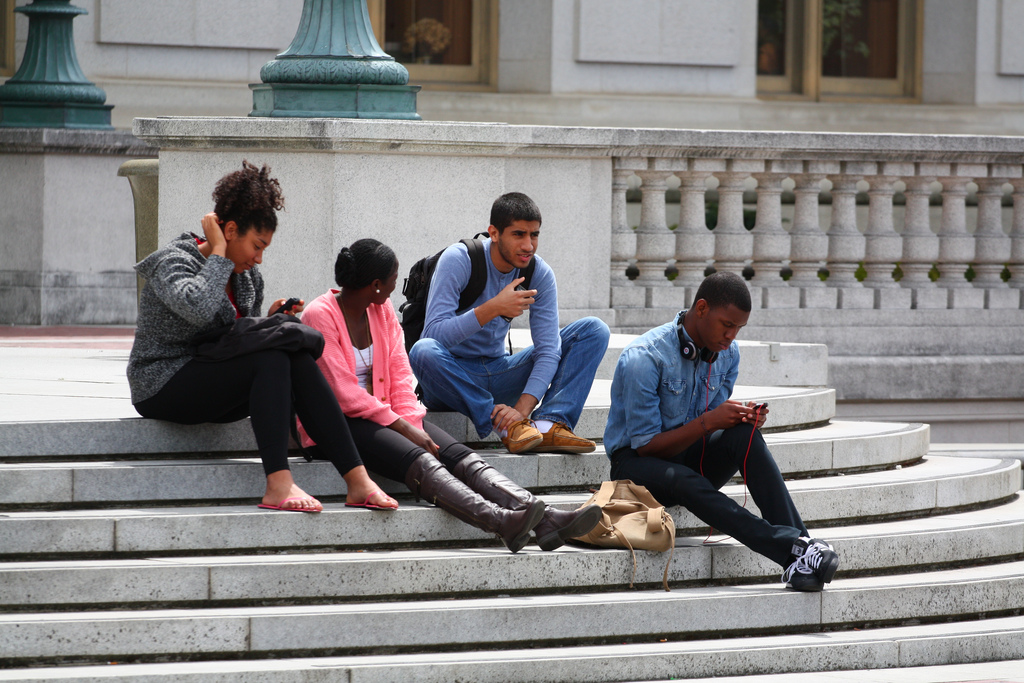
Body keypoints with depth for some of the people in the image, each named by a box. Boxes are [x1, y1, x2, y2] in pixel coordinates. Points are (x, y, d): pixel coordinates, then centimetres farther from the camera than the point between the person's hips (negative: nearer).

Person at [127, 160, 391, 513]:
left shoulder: (247, 278, 12)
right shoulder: (172, 263, -13)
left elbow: (244, 345, 19)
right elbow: (199, 309, -35)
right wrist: (218, 253, -22)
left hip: (213, 386, 8)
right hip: (164, 388, -8)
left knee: (300, 361, -17)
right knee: (272, 360, -28)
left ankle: (357, 481, -26)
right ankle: (278, 485, -37)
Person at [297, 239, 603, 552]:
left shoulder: (382, 309, 12)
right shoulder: (320, 315, -11)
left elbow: (399, 374, 8)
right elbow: (344, 393, -16)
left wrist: (412, 426, -10)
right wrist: (404, 430, -19)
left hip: (382, 413, 7)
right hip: (336, 421, -7)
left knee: (460, 456, -18)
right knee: (420, 461, -33)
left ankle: (546, 520, -37)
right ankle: (502, 522, -56)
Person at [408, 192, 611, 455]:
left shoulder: (540, 273, -6)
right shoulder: (458, 260, -18)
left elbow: (548, 349, -11)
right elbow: (434, 333, -27)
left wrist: (522, 408, -27)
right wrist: (493, 308, -37)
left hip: (498, 374, 5)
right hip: (451, 379, -5)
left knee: (594, 331, -7)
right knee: (424, 351, -40)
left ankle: (548, 424, -28)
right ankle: (508, 429, -32)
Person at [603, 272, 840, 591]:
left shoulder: (727, 354, 2)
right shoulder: (644, 357, -19)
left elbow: (718, 426, 7)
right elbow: (646, 445, -18)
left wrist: (744, 419, -16)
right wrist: (707, 422, -28)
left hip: (691, 458, 5)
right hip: (636, 462, -5)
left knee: (744, 434, -27)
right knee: (685, 481, -39)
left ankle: (800, 542, -41)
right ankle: (793, 549, -50)